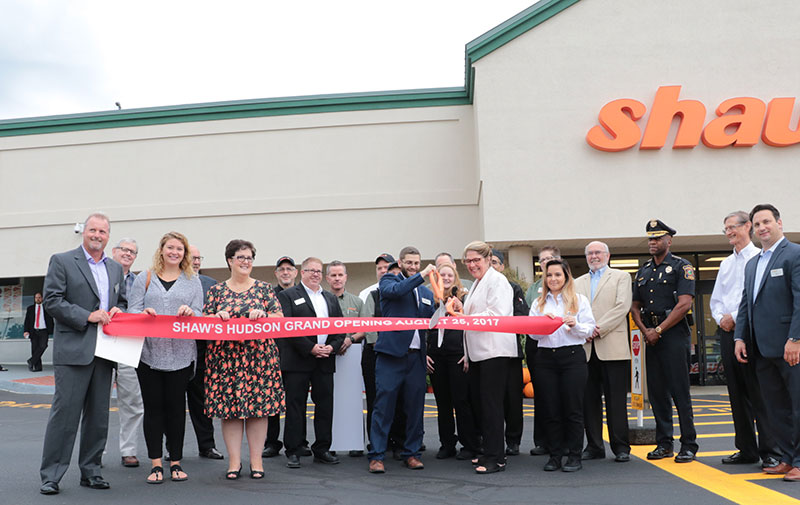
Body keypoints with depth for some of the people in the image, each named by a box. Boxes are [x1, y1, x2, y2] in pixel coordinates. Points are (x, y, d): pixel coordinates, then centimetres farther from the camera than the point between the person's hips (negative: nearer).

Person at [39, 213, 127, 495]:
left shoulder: (115, 268, 16)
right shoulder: (62, 261, 0)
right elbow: (52, 300, -8)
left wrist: (118, 311, 0)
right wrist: (88, 316, -17)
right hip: (73, 349, -5)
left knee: (98, 415, 10)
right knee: (65, 412, -4)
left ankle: (91, 471, 20)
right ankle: (51, 475, 6)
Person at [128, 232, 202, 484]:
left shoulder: (193, 281, 12)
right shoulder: (144, 279, 12)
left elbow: (201, 317, 6)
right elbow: (131, 311, 5)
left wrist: (190, 313, -16)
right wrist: (144, 314, -16)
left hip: (181, 354, 0)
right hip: (149, 352, 0)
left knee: (176, 407, 3)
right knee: (153, 407, 2)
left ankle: (175, 462, 13)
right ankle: (156, 464, 10)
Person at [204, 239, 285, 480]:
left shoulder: (264, 288, 9)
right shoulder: (216, 290, 10)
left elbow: (280, 318, 4)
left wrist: (263, 315, -15)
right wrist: (218, 317, -13)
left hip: (259, 355, 0)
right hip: (225, 357, 0)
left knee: (258, 405, -1)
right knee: (228, 407, 0)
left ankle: (256, 460, 9)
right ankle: (234, 461, 9)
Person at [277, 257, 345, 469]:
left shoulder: (331, 298, 18)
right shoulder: (287, 296, 1)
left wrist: (332, 347, -4)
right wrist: (310, 348, -15)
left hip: (325, 360, 5)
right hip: (298, 361, -5)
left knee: (325, 404, 7)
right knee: (295, 405, -1)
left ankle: (322, 449, 17)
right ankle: (293, 451, 8)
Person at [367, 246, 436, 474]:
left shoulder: (426, 292, 19)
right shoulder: (389, 280, 6)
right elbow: (395, 290, -17)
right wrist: (421, 275, -17)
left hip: (416, 355, 5)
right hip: (391, 352, -5)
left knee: (415, 406, 7)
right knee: (384, 405, -3)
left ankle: (411, 453, 19)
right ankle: (376, 455, 3)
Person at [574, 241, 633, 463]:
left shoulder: (621, 277, 9)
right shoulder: (578, 283, 21)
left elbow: (622, 306, -4)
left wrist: (599, 328, -11)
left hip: (612, 347, -4)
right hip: (585, 348, 4)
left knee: (616, 399, -2)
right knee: (589, 399, 5)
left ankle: (621, 447, 6)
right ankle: (594, 446, 13)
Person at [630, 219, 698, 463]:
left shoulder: (681, 267, -3)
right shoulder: (643, 272, 16)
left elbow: (684, 305, -13)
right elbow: (635, 306, 16)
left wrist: (659, 330, -12)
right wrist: (645, 330, -1)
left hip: (674, 334, -6)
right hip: (651, 336, 6)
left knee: (679, 391, -5)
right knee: (656, 391, 8)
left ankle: (688, 445, 3)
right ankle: (664, 443, 16)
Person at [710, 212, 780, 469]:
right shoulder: (726, 264, 19)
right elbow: (715, 299, 20)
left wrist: (735, 317, -13)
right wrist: (720, 318, 1)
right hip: (727, 332, 7)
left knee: (759, 393, -7)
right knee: (737, 393, 9)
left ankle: (770, 452, -1)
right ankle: (746, 450, 16)